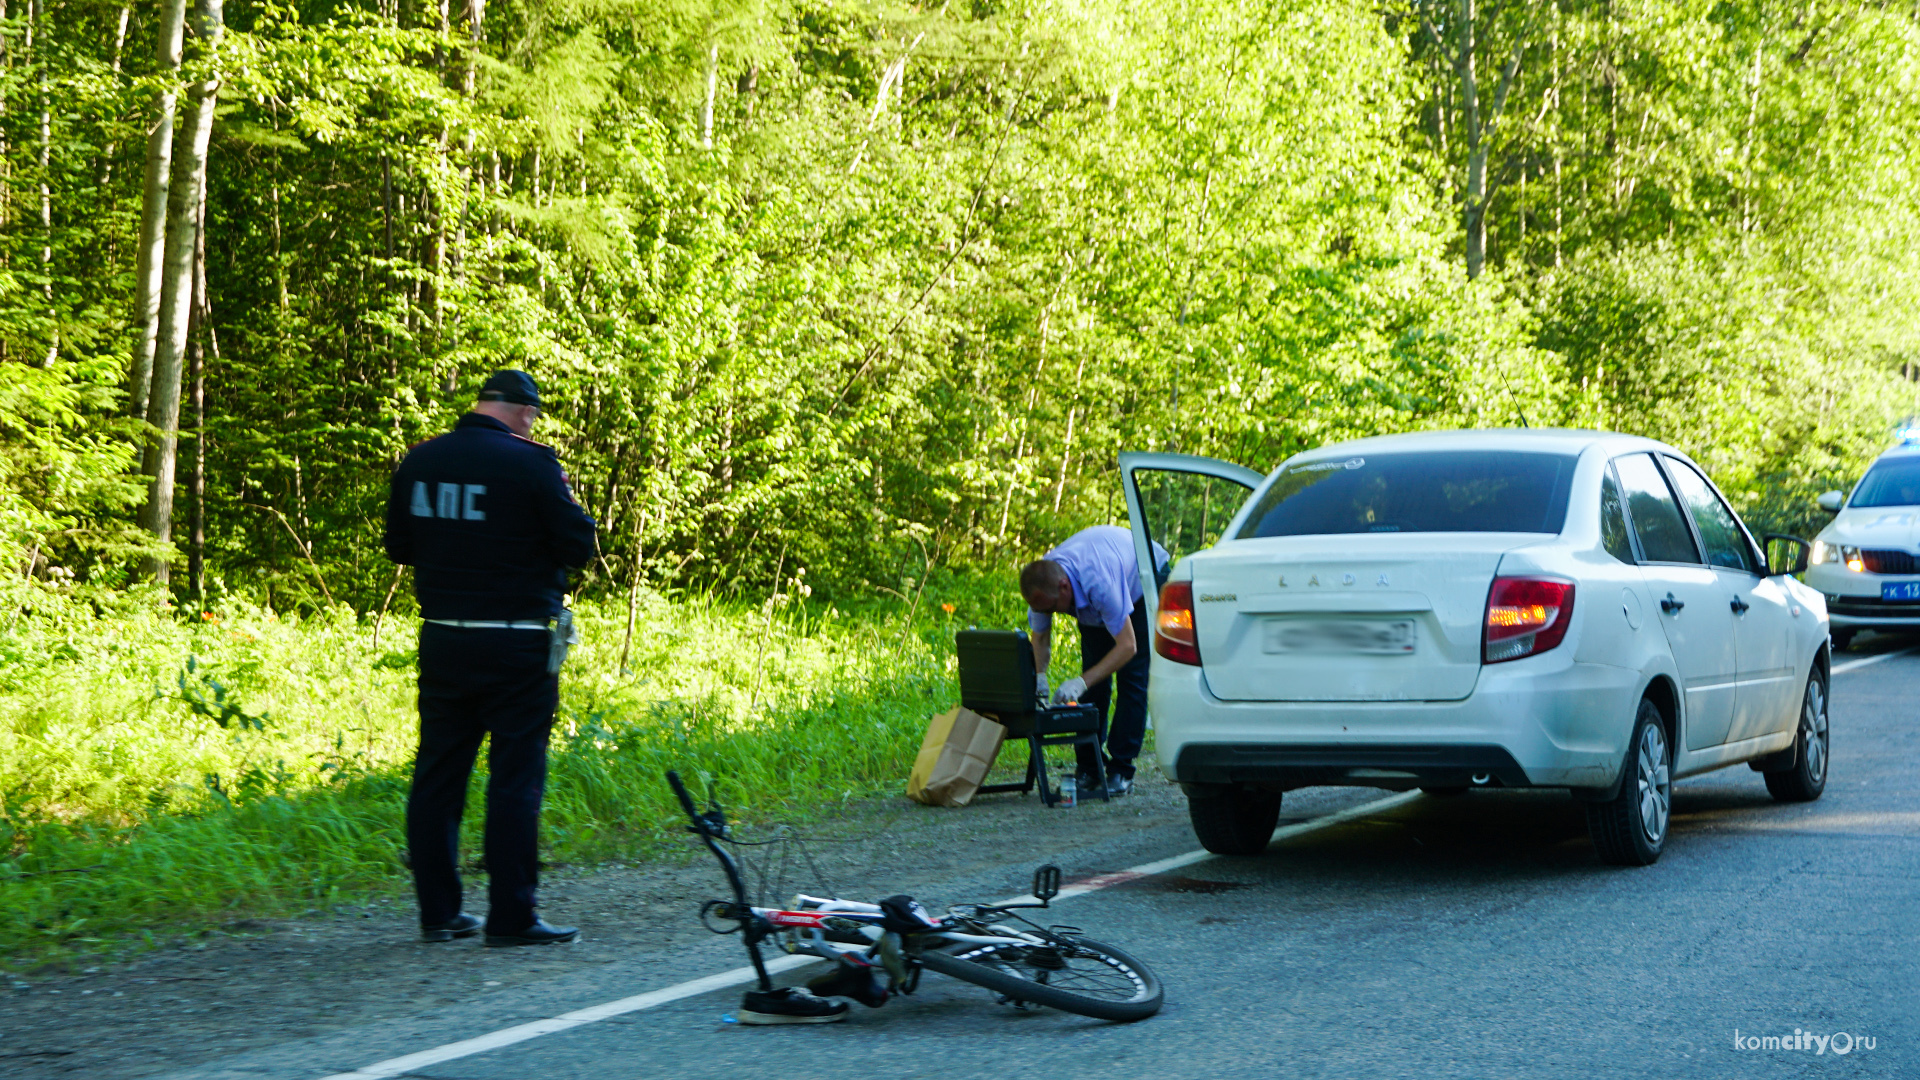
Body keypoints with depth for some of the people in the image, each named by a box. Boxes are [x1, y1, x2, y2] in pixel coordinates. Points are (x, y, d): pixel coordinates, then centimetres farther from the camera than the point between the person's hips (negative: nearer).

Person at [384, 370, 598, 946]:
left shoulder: (420, 461, 6)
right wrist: (566, 502, 9)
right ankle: (511, 917, 0)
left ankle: (438, 912, 15)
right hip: (516, 648, -5)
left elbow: (398, 546, 16)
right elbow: (579, 546, -8)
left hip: (441, 639, 5)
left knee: (438, 774, 11)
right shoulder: (530, 464, -12)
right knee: (515, 779, -1)